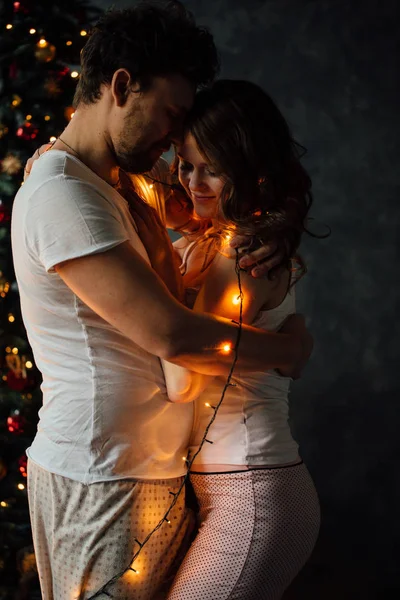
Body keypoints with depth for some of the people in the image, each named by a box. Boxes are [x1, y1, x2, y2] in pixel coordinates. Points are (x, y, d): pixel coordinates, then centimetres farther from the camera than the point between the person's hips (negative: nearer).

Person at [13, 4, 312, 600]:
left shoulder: (113, 189, 16)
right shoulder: (59, 194, -19)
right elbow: (167, 333, -23)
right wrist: (283, 349, -9)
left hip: (146, 467, 10)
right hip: (101, 481, -10)